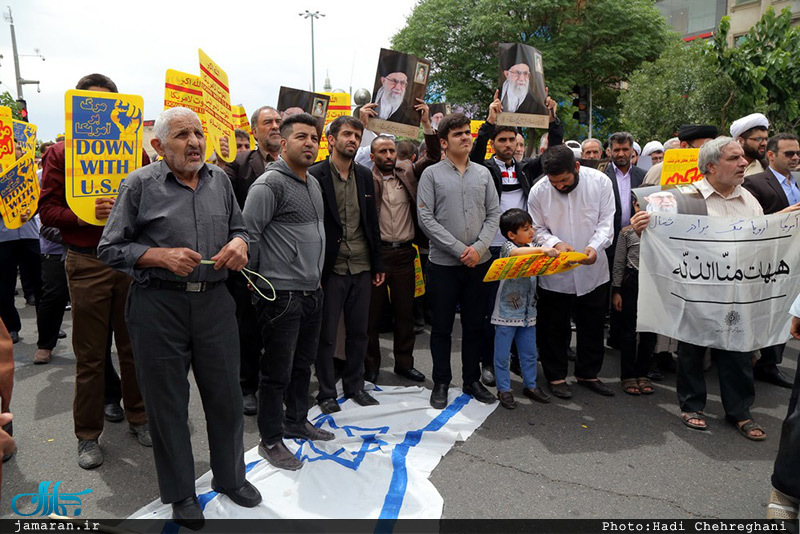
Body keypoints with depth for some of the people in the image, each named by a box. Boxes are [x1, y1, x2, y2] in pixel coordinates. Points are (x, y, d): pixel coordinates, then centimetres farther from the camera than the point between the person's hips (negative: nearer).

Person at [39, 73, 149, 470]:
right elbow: (47, 210, -1)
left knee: (133, 346, 11)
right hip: (87, 263, -1)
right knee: (89, 355, 6)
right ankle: (88, 434, 21)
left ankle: (137, 417, 28)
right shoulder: (61, 153, 4)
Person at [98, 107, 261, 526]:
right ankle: (180, 493, 30)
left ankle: (230, 476, 35)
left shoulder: (219, 180, 9)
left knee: (226, 394, 11)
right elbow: (110, 249, -2)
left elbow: (238, 228, 19)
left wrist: (239, 243, -5)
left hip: (214, 300, 4)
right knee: (167, 402, 9)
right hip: (158, 306, -3)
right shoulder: (139, 184, -3)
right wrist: (162, 257, -16)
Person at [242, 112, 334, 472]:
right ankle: (270, 440, 18)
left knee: (303, 364, 20)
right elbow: (249, 232, -16)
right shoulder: (270, 183, -13)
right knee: (277, 372, 2)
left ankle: (296, 422, 37)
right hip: (282, 294, -9)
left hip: (312, 292, 9)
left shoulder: (313, 184, 15)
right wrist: (255, 277, -10)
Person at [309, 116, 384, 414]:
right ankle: (326, 392, 20)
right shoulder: (315, 176, -7)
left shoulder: (365, 176, 10)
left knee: (359, 331, 14)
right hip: (331, 267, -5)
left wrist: (378, 264, 11)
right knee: (326, 334, 5)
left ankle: (355, 385, 30)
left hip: (362, 267, 5)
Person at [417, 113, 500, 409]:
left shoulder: (483, 173, 8)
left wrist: (479, 246, -10)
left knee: (474, 325, 12)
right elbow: (425, 218, -9)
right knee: (442, 327, 6)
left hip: (479, 262, 3)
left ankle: (472, 379, 27)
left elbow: (494, 214, 6)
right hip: (443, 263, -3)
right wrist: (458, 249, -14)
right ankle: (441, 383, 21)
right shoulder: (432, 174, -2)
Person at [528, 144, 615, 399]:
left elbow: (606, 221, -7)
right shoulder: (539, 191, -11)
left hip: (592, 269, 2)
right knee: (555, 328, 9)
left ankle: (588, 373, 35)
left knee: (593, 327, 15)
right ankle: (556, 376, 28)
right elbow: (538, 229, -1)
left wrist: (595, 246, -26)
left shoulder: (600, 182, -9)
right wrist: (556, 244, -21)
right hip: (555, 273, -1)